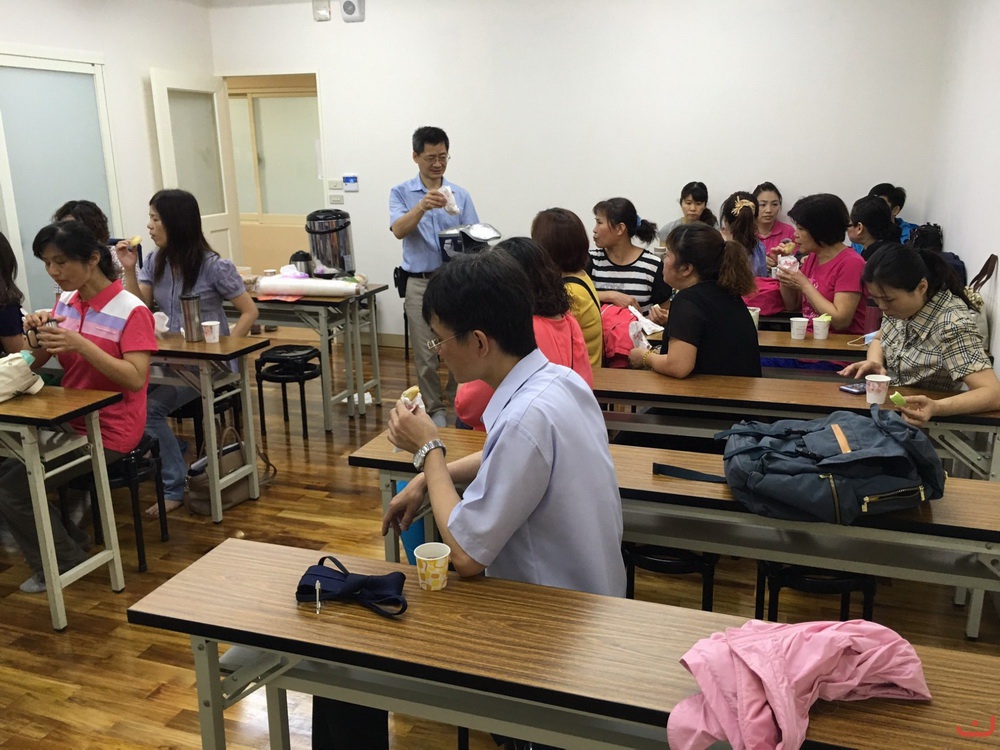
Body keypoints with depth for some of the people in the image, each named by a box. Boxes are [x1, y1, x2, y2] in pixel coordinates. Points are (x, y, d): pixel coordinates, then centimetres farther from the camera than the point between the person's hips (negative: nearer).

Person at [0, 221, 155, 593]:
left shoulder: (131, 311, -17)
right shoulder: (65, 302, 4)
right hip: (69, 421, 8)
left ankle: (65, 563, 11)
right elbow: (34, 365, 7)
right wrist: (37, 334, -14)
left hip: (108, 431, -7)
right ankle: (70, 541, 17)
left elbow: (135, 379, -25)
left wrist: (81, 344, -33)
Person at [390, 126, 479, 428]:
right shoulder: (401, 192, 2)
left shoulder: (461, 194, 6)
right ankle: (435, 409, 18)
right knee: (425, 355, 4)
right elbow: (398, 230, -15)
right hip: (420, 283, -1)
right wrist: (422, 206, -32)